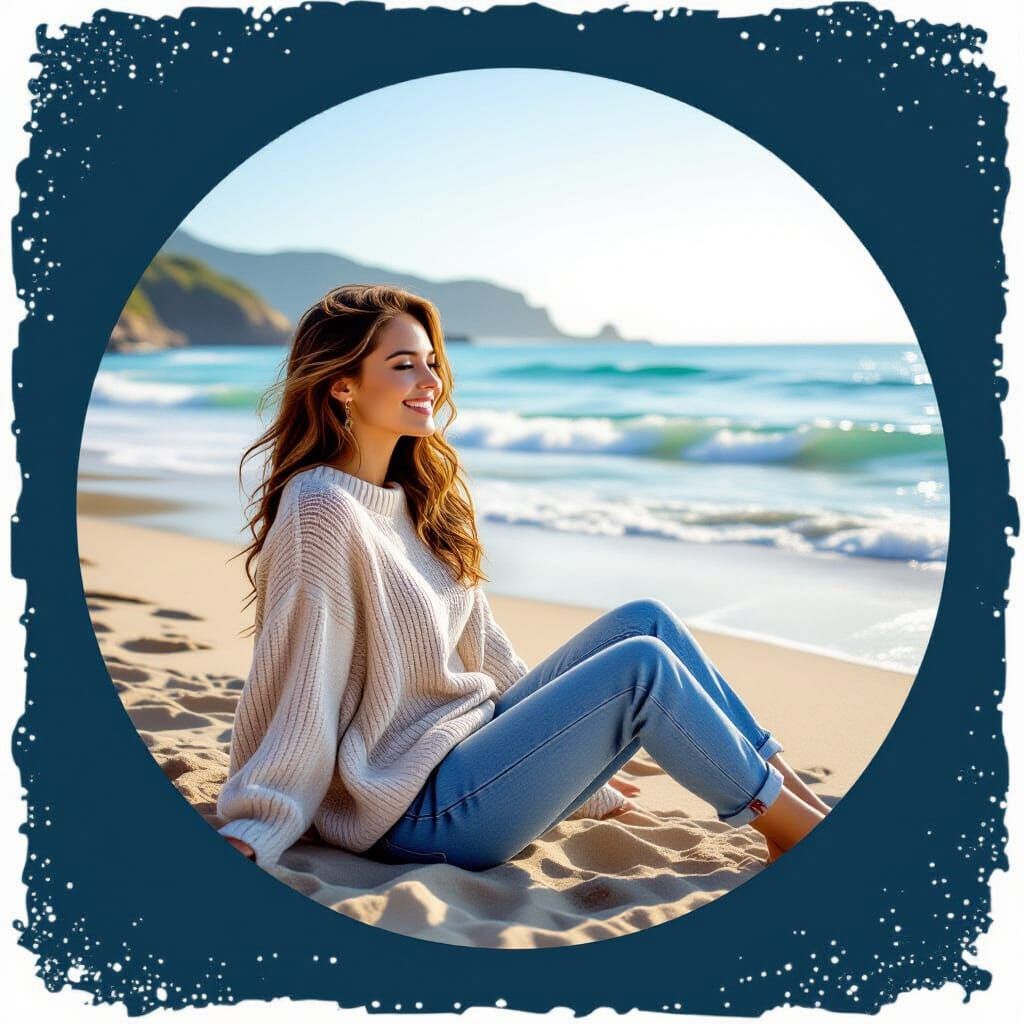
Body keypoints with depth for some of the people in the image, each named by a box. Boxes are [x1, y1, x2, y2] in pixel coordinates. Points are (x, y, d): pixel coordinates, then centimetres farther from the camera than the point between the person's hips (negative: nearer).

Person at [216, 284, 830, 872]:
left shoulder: (418, 498, 11)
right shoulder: (323, 511, -17)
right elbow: (298, 694, -19)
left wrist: (578, 766, 22)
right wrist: (248, 839, -26)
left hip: (471, 744, 9)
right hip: (417, 811, -9)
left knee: (645, 620, -1)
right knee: (642, 665, -16)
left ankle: (784, 783, 6)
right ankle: (792, 826, 1)